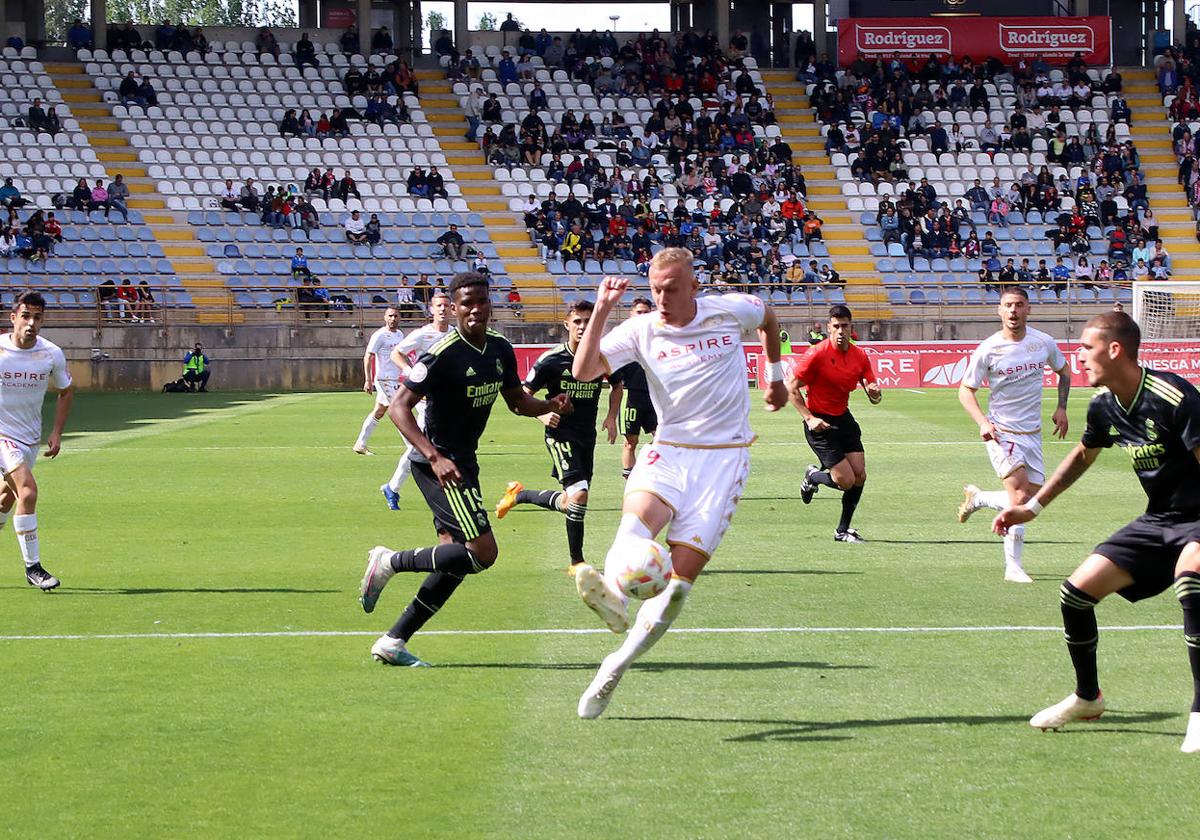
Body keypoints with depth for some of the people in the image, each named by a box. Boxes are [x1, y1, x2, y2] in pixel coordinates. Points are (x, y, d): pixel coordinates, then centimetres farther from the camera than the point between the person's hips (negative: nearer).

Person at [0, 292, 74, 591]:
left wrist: (57, 432, 3)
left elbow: (66, 391, 11)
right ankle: (32, 567, -15)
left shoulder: (52, 354, -5)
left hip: (30, 437, 5)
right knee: (28, 491, -21)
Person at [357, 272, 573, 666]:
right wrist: (435, 457, -32)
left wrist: (550, 405, -5)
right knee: (483, 552, -17)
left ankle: (392, 642, 14)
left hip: (464, 462, 9)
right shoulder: (443, 354, -19)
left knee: (455, 560, 8)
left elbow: (517, 402, 18)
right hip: (438, 464, -9)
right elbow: (398, 406, -21)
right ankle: (389, 562, -3)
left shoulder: (500, 349, 5)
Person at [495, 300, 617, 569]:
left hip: (587, 436, 5)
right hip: (560, 434, -5)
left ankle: (520, 495, 39)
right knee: (578, 495, -22)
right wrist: (542, 415, -23)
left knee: (570, 503, 13)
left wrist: (611, 415, 6)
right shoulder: (550, 360, -12)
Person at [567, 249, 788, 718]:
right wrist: (601, 310, -16)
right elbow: (583, 371, -10)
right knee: (639, 512, -35)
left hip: (724, 457, -1)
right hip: (668, 451, 1)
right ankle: (613, 594, -63)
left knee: (683, 572, -12)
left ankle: (615, 669, -5)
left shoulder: (730, 311, 1)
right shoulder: (641, 331, 0)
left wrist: (775, 375, 32)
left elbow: (768, 318, 24)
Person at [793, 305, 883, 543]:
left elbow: (874, 397, 5)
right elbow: (792, 387, -12)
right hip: (820, 423, -6)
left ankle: (843, 530, 15)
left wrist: (874, 392, -20)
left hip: (844, 419, 6)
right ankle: (813, 477, 23)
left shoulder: (859, 356, 0)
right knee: (846, 481, -11)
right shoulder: (817, 354, -17)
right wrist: (809, 418, -19)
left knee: (859, 476, -2)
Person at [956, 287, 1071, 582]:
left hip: (1032, 433, 5)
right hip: (1002, 433, -5)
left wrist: (1061, 408, 9)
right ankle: (1013, 567, -10)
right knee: (1020, 497, -19)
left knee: (1031, 500, 5)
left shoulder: (1044, 343, 0)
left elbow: (1063, 370, 20)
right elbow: (966, 390, -2)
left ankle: (977, 498, 31)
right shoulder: (988, 350, -10)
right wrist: (983, 422, -17)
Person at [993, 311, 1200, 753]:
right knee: (1077, 589, 3)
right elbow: (1083, 455, 22)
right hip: (1157, 520, 8)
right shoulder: (1104, 405, 1)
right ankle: (1087, 698, 28)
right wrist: (1033, 507, 25)